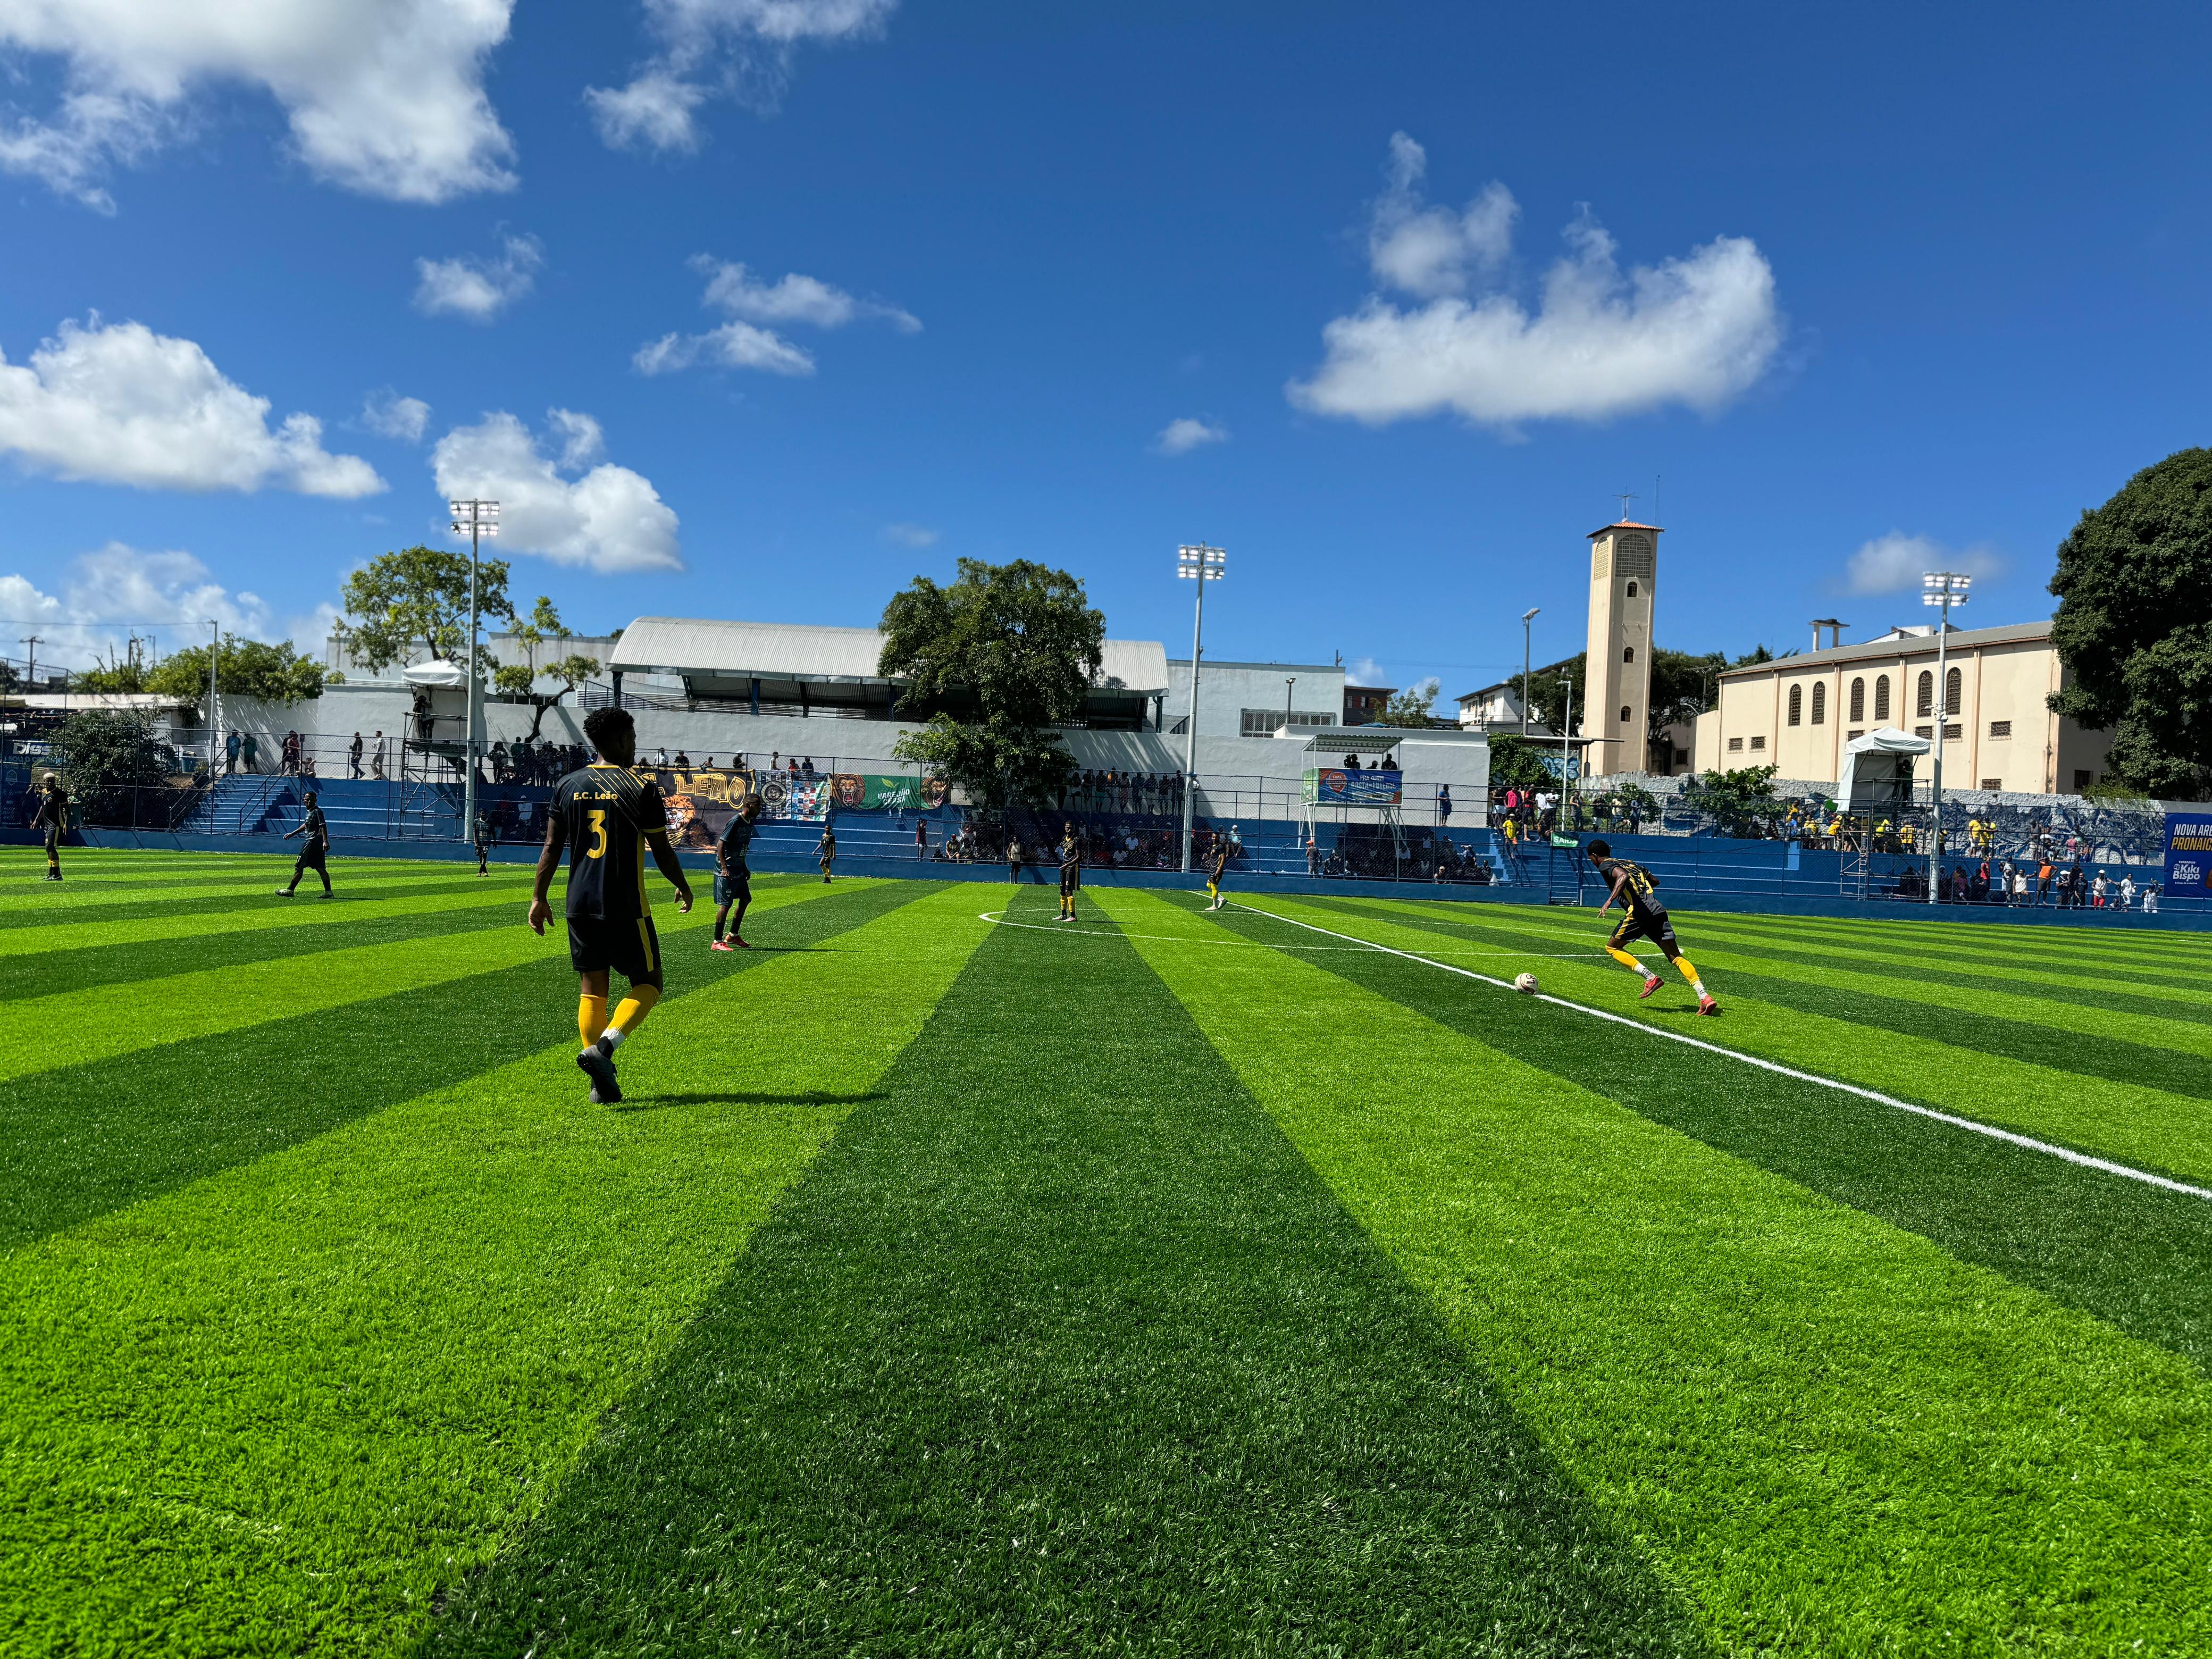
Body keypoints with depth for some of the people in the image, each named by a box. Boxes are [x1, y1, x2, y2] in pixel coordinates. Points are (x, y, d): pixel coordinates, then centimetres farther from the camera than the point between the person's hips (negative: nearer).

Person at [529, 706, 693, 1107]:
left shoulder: (567, 785, 7)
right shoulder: (641, 788, -6)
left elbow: (551, 847, 7)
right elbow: (661, 850, -3)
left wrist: (539, 898, 15)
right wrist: (683, 887, 13)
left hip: (581, 905, 5)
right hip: (626, 907, -5)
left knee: (591, 987, 11)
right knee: (647, 984, 8)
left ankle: (603, 1082, 10)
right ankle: (603, 1047, -14)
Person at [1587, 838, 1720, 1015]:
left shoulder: (1606, 866, 5)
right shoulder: (1631, 863, 28)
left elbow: (1623, 876, -18)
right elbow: (1655, 881, 37)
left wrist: (1609, 901, -23)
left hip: (1639, 913, -7)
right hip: (1658, 910, 7)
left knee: (1612, 948, 11)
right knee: (1676, 956, 4)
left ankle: (1650, 977, -5)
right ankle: (1705, 997, -11)